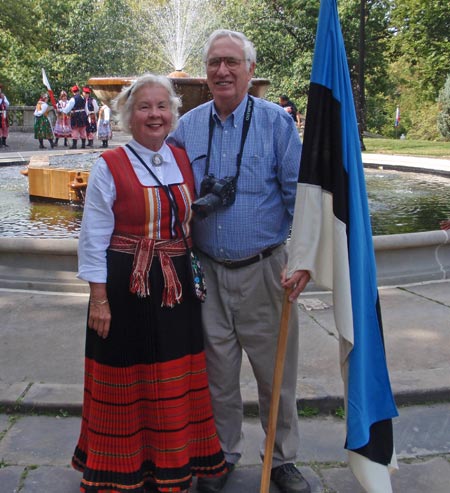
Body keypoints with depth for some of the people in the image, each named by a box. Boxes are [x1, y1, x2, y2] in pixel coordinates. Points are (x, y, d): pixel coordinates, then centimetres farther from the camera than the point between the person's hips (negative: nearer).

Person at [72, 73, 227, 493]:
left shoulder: (183, 161, 6)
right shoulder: (109, 167, -8)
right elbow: (94, 240, -7)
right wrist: (99, 299, -10)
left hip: (176, 286, 5)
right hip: (125, 288, -4)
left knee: (176, 379, 14)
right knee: (126, 380, 8)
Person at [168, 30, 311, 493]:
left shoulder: (275, 121, -3)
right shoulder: (187, 127, 6)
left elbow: (298, 193, -5)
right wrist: (199, 203, -3)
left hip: (265, 269, -2)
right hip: (208, 270, 3)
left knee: (276, 371, 9)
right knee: (218, 371, 14)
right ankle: (222, 455, 34)